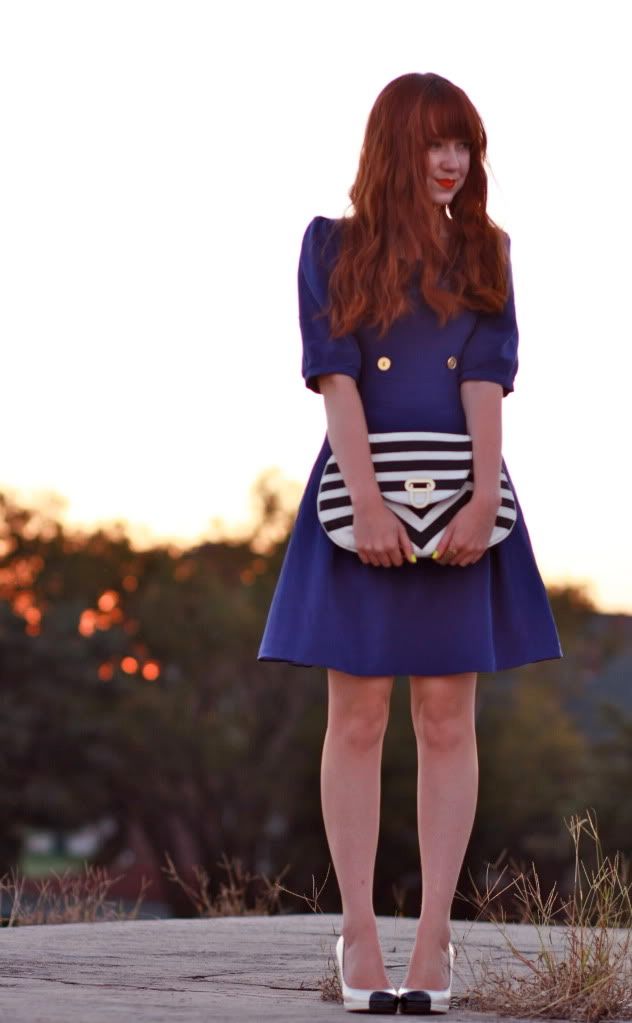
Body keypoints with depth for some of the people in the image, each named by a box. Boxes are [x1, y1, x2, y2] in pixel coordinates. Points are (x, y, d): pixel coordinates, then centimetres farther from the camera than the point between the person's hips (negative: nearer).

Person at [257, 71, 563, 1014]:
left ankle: (435, 930, 4)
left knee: (447, 722, 1)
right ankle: (359, 928, 4)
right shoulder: (334, 245, 4)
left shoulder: (485, 252, 9)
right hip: (362, 496, -1)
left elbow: (488, 380, -2)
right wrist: (370, 503, -16)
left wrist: (481, 500, -15)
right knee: (358, 720, 0)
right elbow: (336, 378, -6)